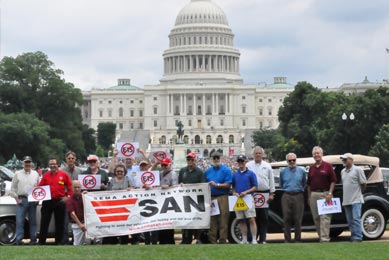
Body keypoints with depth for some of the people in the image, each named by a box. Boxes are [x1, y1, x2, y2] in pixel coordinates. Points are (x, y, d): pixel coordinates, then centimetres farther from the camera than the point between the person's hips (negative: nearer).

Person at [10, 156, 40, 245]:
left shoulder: (35, 174, 13)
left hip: (33, 200, 2)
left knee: (33, 221, 6)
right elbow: (13, 188, 6)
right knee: (19, 221, -8)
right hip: (21, 200, -2)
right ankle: (19, 239, -8)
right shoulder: (18, 174, 7)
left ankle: (33, 239, 11)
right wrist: (17, 199, -3)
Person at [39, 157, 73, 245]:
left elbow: (70, 186, 4)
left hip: (60, 201, -1)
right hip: (47, 201, 1)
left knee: (59, 222, 6)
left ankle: (59, 241, 15)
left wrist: (68, 196, -4)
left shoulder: (64, 175, 2)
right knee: (44, 222, 1)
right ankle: (41, 241, 6)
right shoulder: (45, 175, 7)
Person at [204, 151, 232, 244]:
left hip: (222, 197, -4)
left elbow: (228, 185, -6)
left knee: (223, 220, -6)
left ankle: (222, 240, -3)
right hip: (211, 197, 4)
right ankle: (212, 241, 6)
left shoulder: (226, 170, 1)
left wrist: (216, 185, -13)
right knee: (212, 220, 3)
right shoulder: (208, 171, 17)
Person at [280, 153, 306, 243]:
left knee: (298, 219, -1)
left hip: (298, 196, 0)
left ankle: (298, 239, 5)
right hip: (286, 197, 1)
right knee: (287, 219, -3)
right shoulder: (283, 172, 9)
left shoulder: (302, 171, 7)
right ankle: (287, 240, 1)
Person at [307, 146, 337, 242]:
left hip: (325, 194, -5)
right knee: (316, 218, 6)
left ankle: (324, 238, -13)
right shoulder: (311, 168, 15)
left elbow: (333, 180, -3)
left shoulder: (328, 166, 0)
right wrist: (309, 197, 13)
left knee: (325, 217, -9)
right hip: (313, 195, 5)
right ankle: (320, 236, 15)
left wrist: (330, 193, -11)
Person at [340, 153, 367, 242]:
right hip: (346, 200, 7)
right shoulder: (343, 171, 15)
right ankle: (353, 238, 13)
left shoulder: (357, 170, -4)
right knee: (350, 221, 8)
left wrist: (359, 193, 6)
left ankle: (358, 237, -10)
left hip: (356, 200, -7)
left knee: (356, 219, -11)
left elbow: (363, 184, -2)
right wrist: (347, 194, 13)